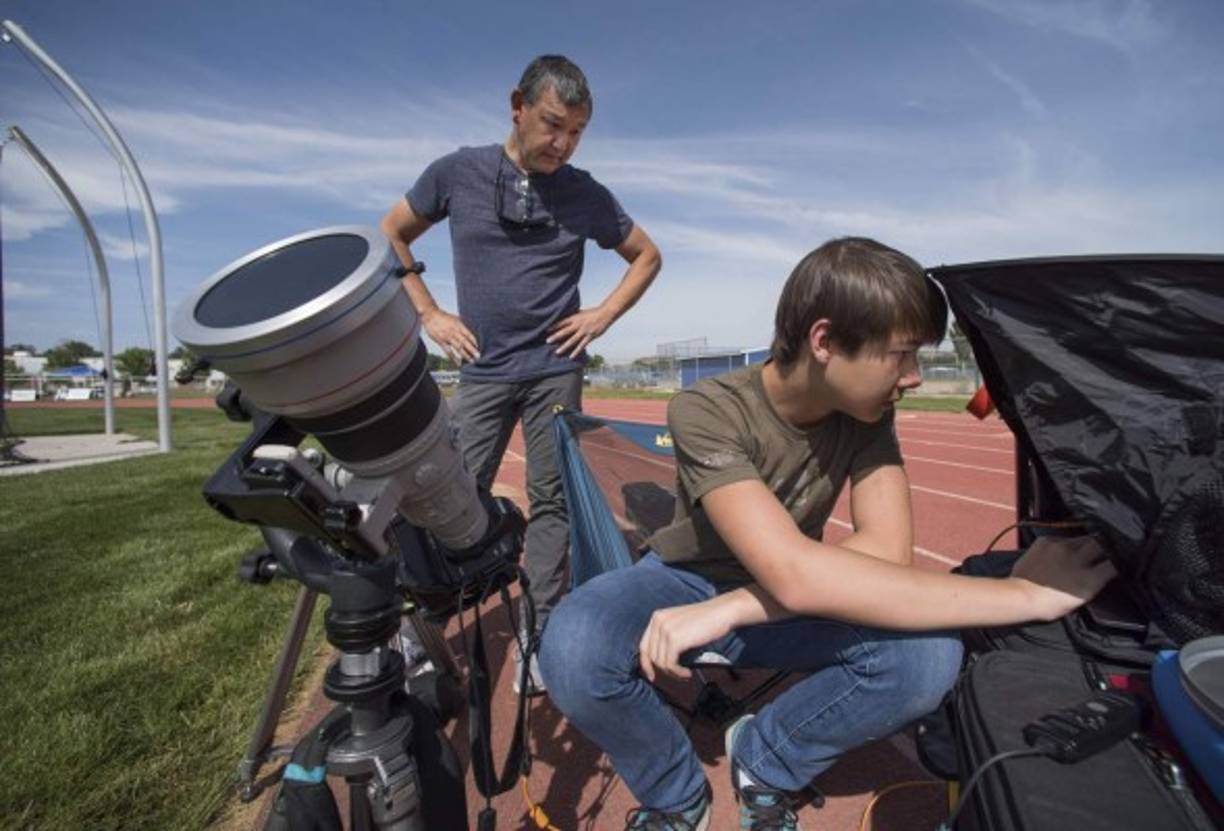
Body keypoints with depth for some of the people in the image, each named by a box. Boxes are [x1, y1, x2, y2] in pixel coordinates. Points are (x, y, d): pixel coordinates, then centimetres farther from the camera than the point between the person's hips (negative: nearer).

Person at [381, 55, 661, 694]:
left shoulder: (586, 194, 3)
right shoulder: (457, 173, 1)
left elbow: (647, 256, 14)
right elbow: (391, 236, 12)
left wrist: (603, 315, 2)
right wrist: (428, 314, 3)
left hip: (555, 369, 1)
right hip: (482, 370, 0)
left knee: (550, 501, 2)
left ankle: (539, 635, 14)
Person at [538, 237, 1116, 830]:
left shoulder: (866, 416, -13)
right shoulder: (708, 412, -29)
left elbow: (886, 548, -26)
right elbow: (796, 575, -40)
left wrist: (726, 612, -36)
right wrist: (1025, 596, -36)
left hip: (780, 603, 3)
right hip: (686, 582, -3)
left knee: (928, 656, -26)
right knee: (572, 651, -34)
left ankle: (764, 761, 4)